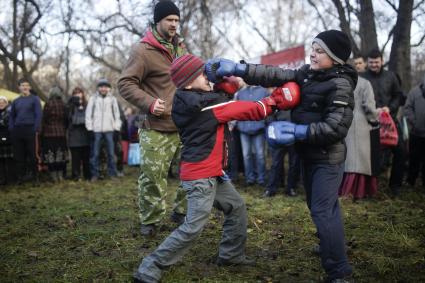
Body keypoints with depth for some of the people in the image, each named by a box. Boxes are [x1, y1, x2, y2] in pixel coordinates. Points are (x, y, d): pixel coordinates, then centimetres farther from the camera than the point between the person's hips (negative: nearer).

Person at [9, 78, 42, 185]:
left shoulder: (35, 99, 3)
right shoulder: (16, 101, 17)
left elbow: (38, 115, -4)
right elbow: (12, 116, 20)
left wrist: (36, 129, -12)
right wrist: (11, 129, 7)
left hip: (30, 130, -4)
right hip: (17, 131, 5)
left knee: (32, 154, -2)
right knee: (19, 155, 5)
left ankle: (34, 176, 6)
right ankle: (21, 176, 13)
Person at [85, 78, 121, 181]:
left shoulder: (112, 99, 9)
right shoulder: (93, 98, 6)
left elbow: (117, 114, 10)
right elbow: (88, 114, 4)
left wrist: (117, 129, 2)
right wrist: (90, 128, -2)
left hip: (109, 130, 1)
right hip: (96, 130, -1)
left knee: (111, 153, 3)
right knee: (95, 154, 2)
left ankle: (112, 173, 10)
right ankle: (94, 174, 10)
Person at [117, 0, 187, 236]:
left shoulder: (180, 47, 13)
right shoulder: (142, 50, -9)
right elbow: (125, 83, -10)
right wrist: (149, 103, -20)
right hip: (156, 128, -6)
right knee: (152, 175, -3)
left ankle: (182, 212, 28)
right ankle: (150, 220, 15)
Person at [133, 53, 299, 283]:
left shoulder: (194, 101, 10)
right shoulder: (201, 104, -18)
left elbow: (225, 107, 12)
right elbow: (243, 110, -13)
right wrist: (274, 102, -3)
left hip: (211, 172, 10)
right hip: (200, 175, -10)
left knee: (237, 207, 18)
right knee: (193, 227, -10)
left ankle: (231, 255, 31)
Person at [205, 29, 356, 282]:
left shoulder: (340, 85, -17)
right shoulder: (308, 74, 5)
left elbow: (336, 127, -24)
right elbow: (276, 75, -1)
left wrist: (296, 131, -27)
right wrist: (238, 69, -10)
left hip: (328, 157, -8)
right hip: (309, 155, 8)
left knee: (323, 211, -9)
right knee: (324, 207, 21)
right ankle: (333, 247, 42)